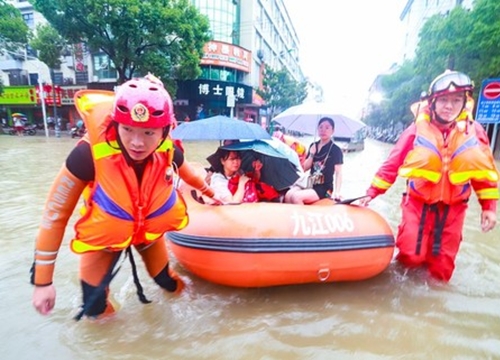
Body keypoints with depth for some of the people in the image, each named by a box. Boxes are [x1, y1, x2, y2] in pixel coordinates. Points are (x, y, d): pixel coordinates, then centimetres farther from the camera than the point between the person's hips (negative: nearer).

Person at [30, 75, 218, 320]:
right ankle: (99, 305, 43)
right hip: (103, 234, -1)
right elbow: (55, 214, -22)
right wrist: (42, 281, -16)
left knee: (166, 282, 18)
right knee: (95, 308, 8)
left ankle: (172, 284, 54)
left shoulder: (169, 152, -27)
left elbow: (187, 174, -1)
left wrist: (210, 192, 17)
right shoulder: (89, 154, -34)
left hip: (150, 231, 2)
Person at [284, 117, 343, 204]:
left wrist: (336, 192, -20)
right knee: (288, 195, -23)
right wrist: (311, 154, -6)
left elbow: (338, 173, -7)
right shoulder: (313, 146, 12)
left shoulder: (336, 150, -3)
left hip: (324, 188, -5)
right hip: (310, 184, 5)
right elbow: (305, 168, 10)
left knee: (296, 197, -28)